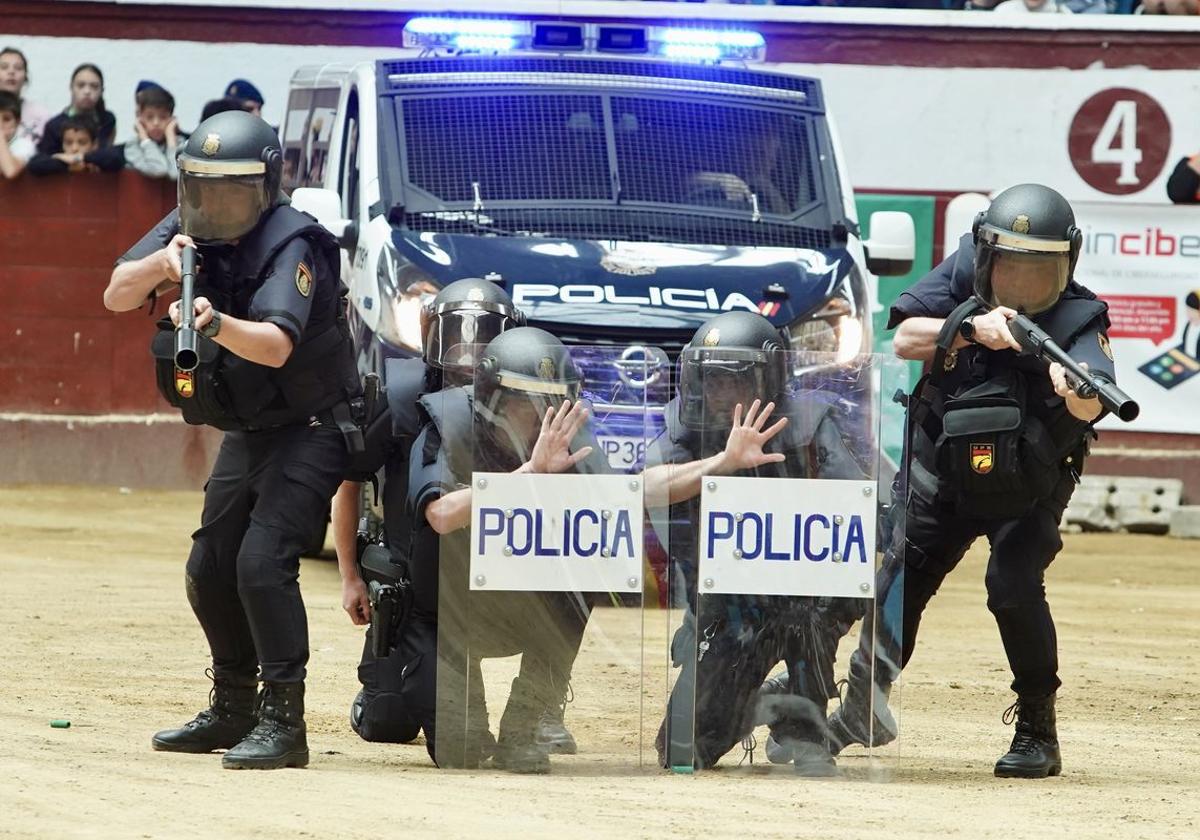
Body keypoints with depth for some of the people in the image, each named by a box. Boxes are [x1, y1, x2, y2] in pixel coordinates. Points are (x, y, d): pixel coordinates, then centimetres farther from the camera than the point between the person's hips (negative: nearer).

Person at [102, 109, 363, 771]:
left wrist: (216, 324, -57)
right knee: (210, 569, 12)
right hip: (247, 434, 8)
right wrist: (162, 264, -29)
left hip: (309, 430, -8)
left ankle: (283, 720, -19)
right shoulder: (187, 228, -2)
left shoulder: (290, 244, -24)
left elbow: (276, 345, -38)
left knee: (262, 561, -22)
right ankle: (233, 710, 27)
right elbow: (116, 296, -10)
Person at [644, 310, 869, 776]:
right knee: (681, 752, -2)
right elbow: (651, 485, -27)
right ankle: (756, 703, 31)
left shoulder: (805, 423, -14)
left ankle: (804, 727, -15)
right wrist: (725, 461, -41)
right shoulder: (689, 428, -7)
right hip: (725, 611, 3)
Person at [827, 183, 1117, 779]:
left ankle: (1038, 731, -8)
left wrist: (1075, 389, -64)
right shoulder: (965, 271, -13)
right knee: (899, 581, 5)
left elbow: (1089, 408, -41)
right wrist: (970, 329, -34)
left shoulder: (1078, 320, -24)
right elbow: (905, 340, -17)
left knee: (1013, 585, -22)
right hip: (945, 467, 4)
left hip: (1029, 487, -3)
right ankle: (864, 704, 26)